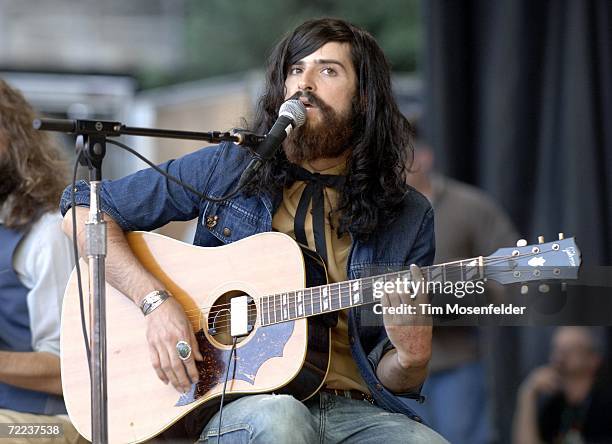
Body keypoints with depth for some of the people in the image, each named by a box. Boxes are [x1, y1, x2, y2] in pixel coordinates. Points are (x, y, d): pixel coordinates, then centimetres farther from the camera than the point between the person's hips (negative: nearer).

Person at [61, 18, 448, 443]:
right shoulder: (226, 170, 6)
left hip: (353, 408, 2)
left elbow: (390, 381, 10)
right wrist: (157, 301, -7)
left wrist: (409, 360, -14)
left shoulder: (409, 218, 9)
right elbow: (85, 212, 6)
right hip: (238, 403, -2)